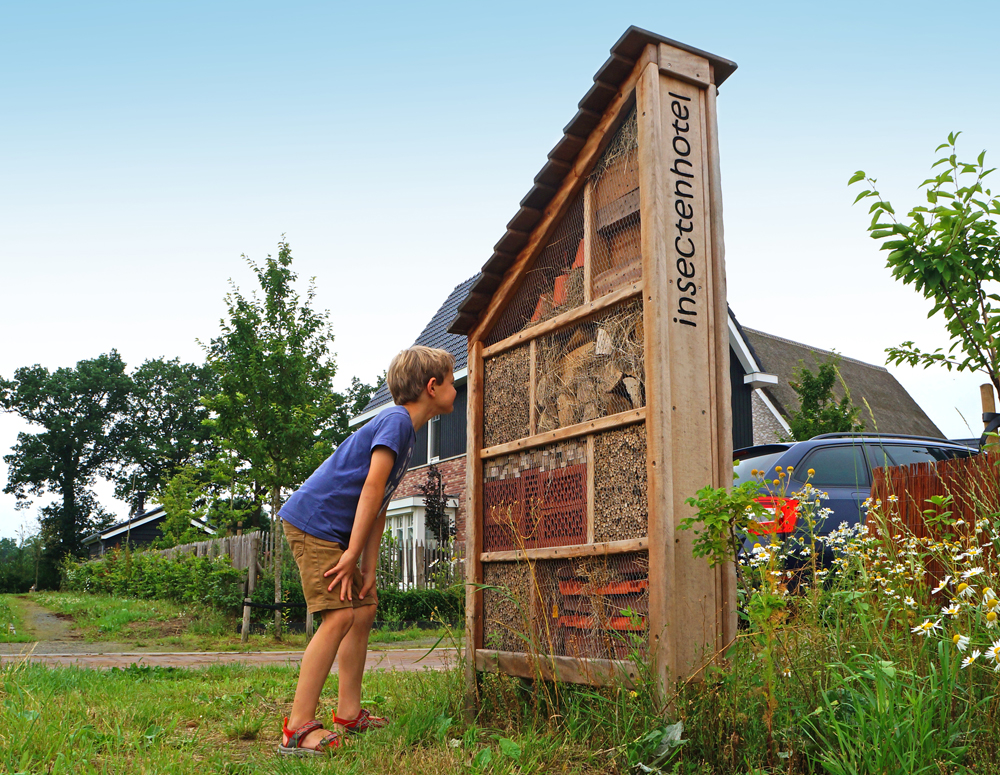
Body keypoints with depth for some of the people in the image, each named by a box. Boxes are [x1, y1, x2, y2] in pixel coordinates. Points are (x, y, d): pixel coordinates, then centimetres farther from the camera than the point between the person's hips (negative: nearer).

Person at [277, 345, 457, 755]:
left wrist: (369, 568, 8)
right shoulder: (396, 420, -14)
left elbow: (379, 505, 13)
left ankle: (348, 713, 21)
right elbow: (373, 485, -22)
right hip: (313, 521, -10)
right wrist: (353, 553, -21)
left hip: (335, 531, 10)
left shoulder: (407, 430, 16)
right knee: (340, 616, -15)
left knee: (364, 609, 12)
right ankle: (299, 728, -10)